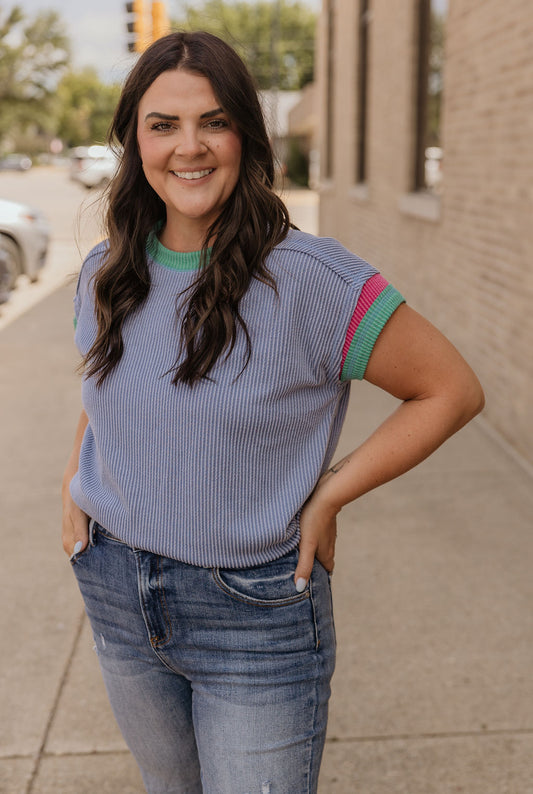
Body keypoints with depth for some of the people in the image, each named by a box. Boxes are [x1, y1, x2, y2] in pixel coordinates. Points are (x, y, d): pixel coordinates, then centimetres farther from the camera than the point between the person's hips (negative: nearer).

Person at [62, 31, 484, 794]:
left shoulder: (309, 277, -19)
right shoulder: (105, 274, -1)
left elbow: (453, 389, -14)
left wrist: (327, 497, -16)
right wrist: (74, 477, 4)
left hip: (256, 612, -5)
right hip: (118, 596, 5)